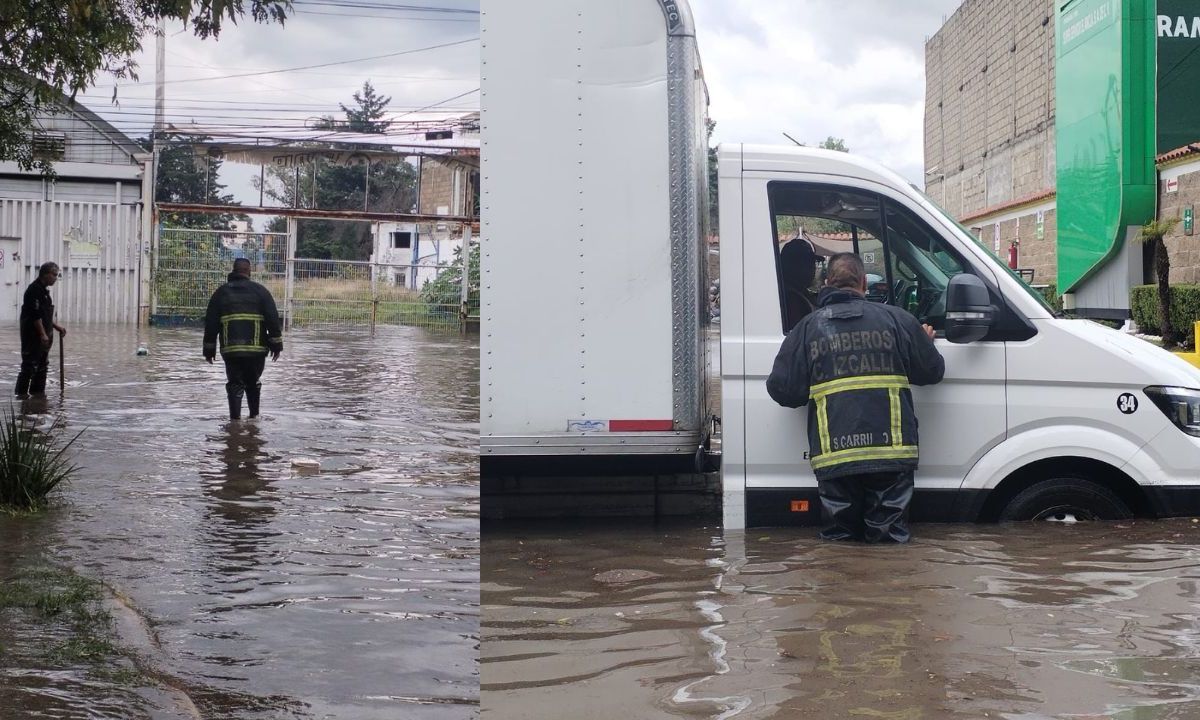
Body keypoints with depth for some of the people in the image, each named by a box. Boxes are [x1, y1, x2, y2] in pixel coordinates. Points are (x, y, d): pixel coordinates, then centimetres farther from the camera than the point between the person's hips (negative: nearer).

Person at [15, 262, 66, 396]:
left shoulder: (44, 290, 16)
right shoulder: (34, 290, -16)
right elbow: (35, 315, -22)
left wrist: (56, 326, 18)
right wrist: (43, 334, -23)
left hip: (43, 336, 10)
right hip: (33, 336, -10)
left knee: (42, 366, 14)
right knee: (29, 366, -8)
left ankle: (38, 392, 21)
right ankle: (21, 393, -4)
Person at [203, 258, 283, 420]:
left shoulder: (221, 292, 9)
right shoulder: (260, 291, 4)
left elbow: (210, 323, 9)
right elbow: (273, 319, -2)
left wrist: (209, 349, 14)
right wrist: (276, 345, 2)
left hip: (230, 350, 0)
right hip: (257, 348, 0)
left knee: (235, 384, 7)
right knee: (253, 382, 17)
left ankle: (235, 417, -3)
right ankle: (254, 414, 20)